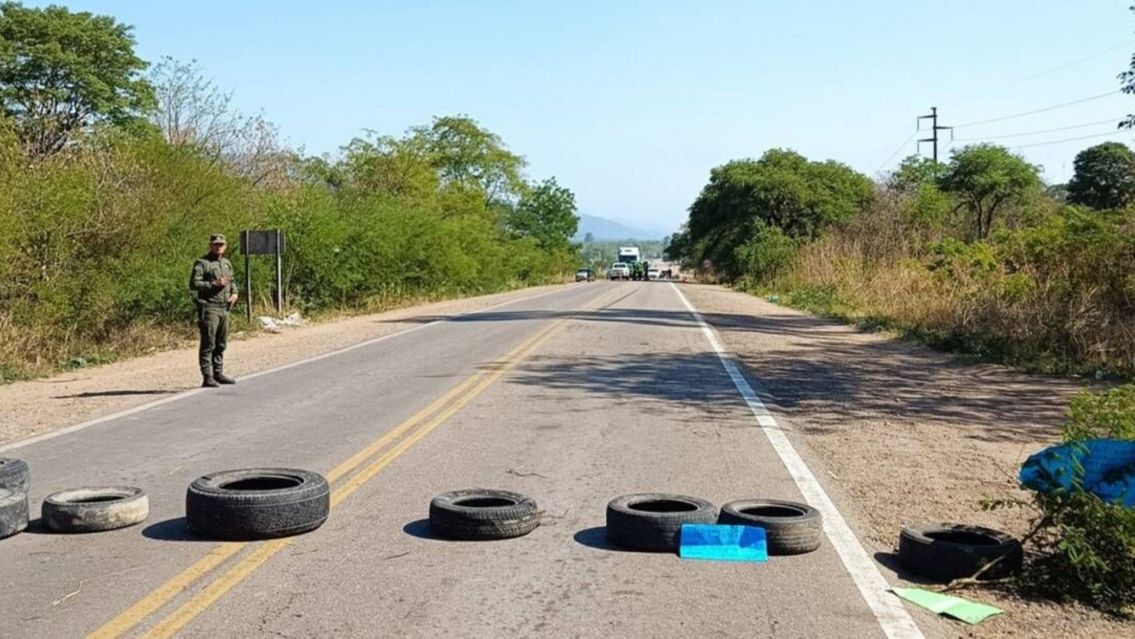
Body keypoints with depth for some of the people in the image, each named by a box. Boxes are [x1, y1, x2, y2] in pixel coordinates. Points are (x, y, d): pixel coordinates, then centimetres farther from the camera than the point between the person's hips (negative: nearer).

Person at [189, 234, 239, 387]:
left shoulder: (227, 263, 18)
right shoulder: (201, 263, -4)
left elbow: (232, 282, 27)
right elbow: (193, 284, -12)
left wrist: (234, 293, 7)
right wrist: (215, 284, -18)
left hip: (224, 308, 7)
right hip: (209, 308, -7)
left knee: (221, 344, 12)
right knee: (208, 344, -6)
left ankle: (218, 374, 21)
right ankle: (207, 377, -5)